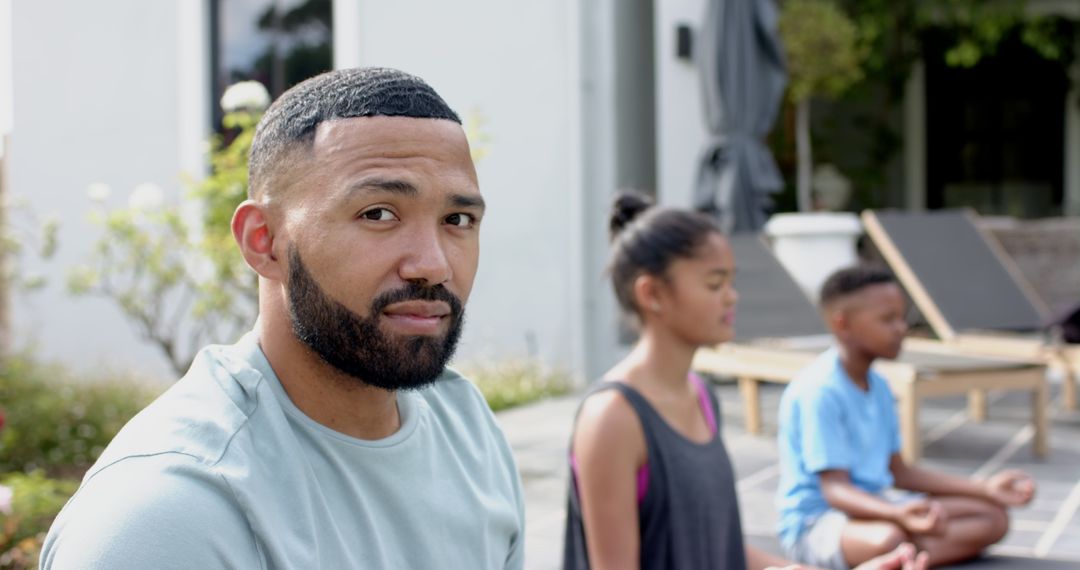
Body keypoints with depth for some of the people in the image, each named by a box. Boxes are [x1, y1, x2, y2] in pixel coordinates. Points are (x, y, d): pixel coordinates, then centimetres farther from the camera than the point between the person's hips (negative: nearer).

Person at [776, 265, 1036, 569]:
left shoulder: (878, 386, 10)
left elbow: (899, 473, 16)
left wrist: (985, 489, 11)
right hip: (816, 520, -10)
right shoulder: (818, 391, -19)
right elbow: (835, 488, -23)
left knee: (992, 517, -2)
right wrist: (898, 513, -42)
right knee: (890, 537, -43)